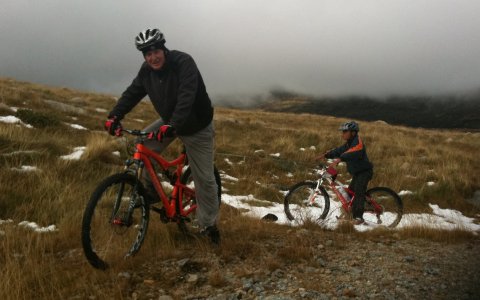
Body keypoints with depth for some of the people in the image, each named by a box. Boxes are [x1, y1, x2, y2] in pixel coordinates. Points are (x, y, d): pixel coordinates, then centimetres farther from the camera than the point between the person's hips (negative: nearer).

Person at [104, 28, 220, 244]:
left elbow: (186, 98, -40)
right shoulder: (146, 71, -8)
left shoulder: (183, 62, -28)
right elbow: (132, 93, -10)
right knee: (143, 145, -16)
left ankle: (209, 224, 15)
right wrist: (114, 116, -25)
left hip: (196, 127, -6)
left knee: (204, 179, -2)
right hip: (168, 122, 6)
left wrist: (172, 126, -52)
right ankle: (150, 191, 2)